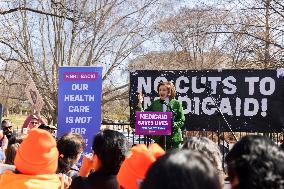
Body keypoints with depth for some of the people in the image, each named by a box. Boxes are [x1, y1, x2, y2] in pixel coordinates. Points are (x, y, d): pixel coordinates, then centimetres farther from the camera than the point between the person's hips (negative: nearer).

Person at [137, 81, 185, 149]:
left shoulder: (176, 103, 0)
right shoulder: (155, 103, 9)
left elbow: (182, 121, 1)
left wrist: (173, 125, -16)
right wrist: (140, 103, -5)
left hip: (174, 138, -2)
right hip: (159, 138, 3)